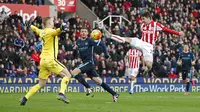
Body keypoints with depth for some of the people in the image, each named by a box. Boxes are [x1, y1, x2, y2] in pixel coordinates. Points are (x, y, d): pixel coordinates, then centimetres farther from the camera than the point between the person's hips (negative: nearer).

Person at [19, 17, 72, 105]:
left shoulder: (42, 32, 16)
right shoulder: (50, 31, -7)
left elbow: (35, 29, 40)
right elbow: (55, 32, -33)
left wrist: (32, 26, 64)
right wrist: (61, 29, -56)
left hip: (42, 61, 8)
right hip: (50, 59, -8)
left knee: (41, 84, 14)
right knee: (67, 75, -6)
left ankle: (25, 98, 6)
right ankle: (61, 93, -25)